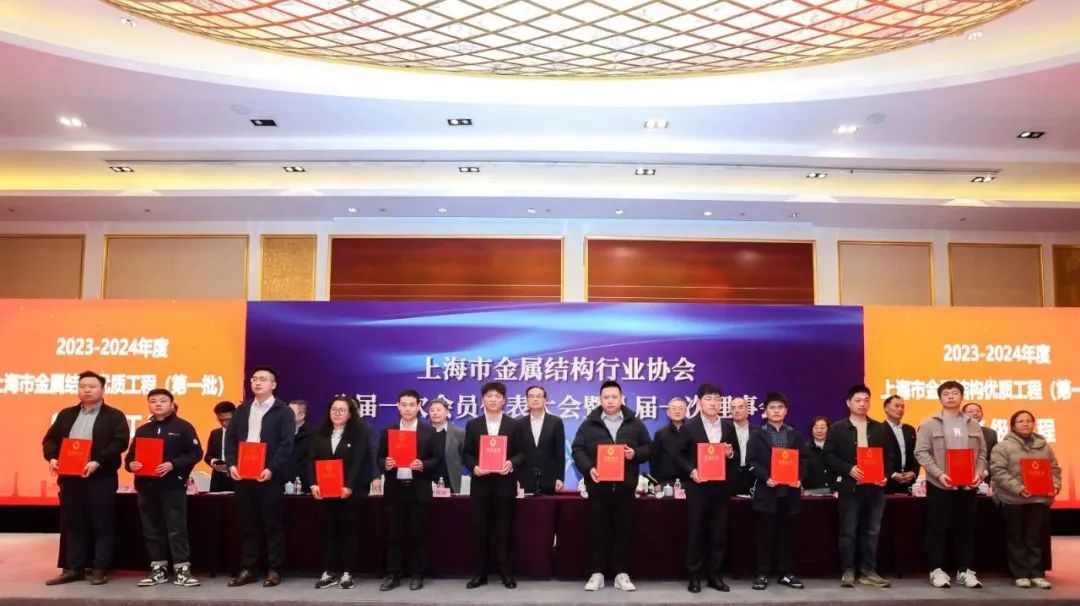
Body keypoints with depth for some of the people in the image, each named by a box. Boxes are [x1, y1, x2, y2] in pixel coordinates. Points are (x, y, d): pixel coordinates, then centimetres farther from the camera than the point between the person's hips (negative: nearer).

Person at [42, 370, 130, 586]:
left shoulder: (114, 416, -1)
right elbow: (50, 439, 14)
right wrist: (52, 457, -7)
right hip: (69, 478, 5)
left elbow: (120, 442, -12)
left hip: (100, 479, -5)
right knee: (73, 525, 10)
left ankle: (99, 569, 6)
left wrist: (98, 462, -22)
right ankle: (73, 568, 18)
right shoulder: (66, 415, 16)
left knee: (102, 525, 0)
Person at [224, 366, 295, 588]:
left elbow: (286, 444, -9)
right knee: (247, 524, 10)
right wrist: (232, 464, -4)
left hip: (269, 475, -5)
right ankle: (248, 569, 18)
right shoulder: (242, 410, 14)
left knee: (272, 524, 2)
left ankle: (274, 570, 9)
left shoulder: (283, 411, -2)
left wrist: (271, 469, -19)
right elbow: (231, 439, 11)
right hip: (242, 474, 5)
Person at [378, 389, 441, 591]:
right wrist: (385, 463, -12)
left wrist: (423, 465, -17)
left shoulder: (429, 431, 2)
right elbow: (380, 458, 9)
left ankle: (418, 575, 14)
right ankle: (393, 575, 15)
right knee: (393, 535, 6)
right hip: (394, 489, 2)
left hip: (418, 490, -2)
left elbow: (437, 459, 1)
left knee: (419, 535, 4)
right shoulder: (387, 431, 8)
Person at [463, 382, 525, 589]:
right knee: (480, 529, 4)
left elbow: (521, 452, 3)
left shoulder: (513, 425, 5)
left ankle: (506, 573, 13)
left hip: (504, 483, -1)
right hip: (480, 483, 1)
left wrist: (512, 463, -16)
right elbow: (466, 453, 6)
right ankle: (480, 573, 13)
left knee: (503, 529, 3)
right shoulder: (473, 425, 8)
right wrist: (474, 467, -12)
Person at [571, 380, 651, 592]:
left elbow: (649, 448, 9)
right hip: (598, 486, -1)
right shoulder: (589, 423, 3)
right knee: (598, 530, 5)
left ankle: (622, 574, 14)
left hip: (625, 486, 1)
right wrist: (588, 468, -15)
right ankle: (597, 573, 13)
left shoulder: (635, 423, 7)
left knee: (624, 530, 5)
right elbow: (577, 449, 0)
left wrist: (635, 453, -11)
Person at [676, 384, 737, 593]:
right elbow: (679, 456, 0)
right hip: (698, 487, -3)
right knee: (696, 533, 3)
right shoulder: (689, 426, -2)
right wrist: (691, 471, -15)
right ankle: (694, 576, 12)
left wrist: (730, 453, -10)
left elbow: (736, 457, 12)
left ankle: (715, 575, 18)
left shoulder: (728, 426, 8)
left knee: (719, 533, 8)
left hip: (721, 488, 3)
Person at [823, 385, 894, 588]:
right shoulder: (837, 428, 0)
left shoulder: (880, 429, 11)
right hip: (850, 487, -3)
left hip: (875, 487, 3)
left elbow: (888, 456, 12)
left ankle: (868, 572, 16)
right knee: (848, 531, 1)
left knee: (872, 531, 7)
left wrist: (885, 476, -4)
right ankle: (847, 571, 9)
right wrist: (849, 469, -17)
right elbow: (829, 456, -5)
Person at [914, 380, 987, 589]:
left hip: (967, 485, 4)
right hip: (940, 485, -3)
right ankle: (936, 570, 8)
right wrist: (939, 474, -17)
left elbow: (982, 453, 12)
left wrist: (979, 473, -6)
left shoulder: (973, 425, 12)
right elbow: (921, 453, -6)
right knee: (937, 529, 0)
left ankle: (964, 570, 18)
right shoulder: (930, 424, 0)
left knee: (966, 529, 8)